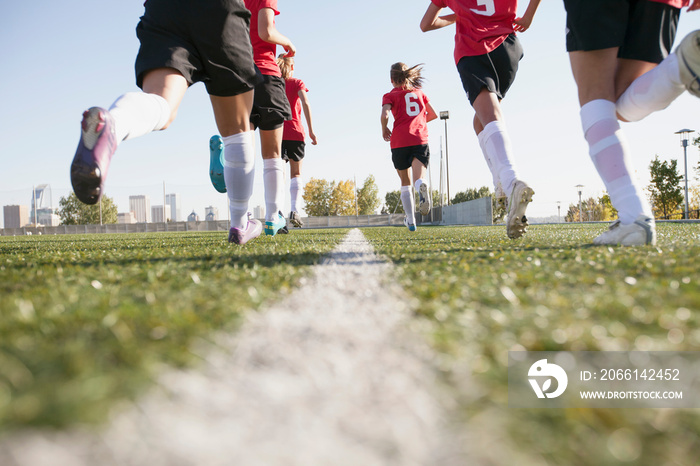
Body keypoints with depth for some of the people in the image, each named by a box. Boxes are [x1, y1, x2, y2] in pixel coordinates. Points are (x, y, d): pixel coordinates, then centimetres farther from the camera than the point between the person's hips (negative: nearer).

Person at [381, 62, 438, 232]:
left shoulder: (390, 95, 8)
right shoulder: (418, 92, 19)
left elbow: (385, 114, -10)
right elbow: (434, 115, 20)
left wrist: (384, 129, 9)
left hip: (400, 141, -1)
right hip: (421, 139, 1)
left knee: (405, 182, 14)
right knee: (419, 178, -13)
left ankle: (411, 220, 13)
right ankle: (422, 186, -51)